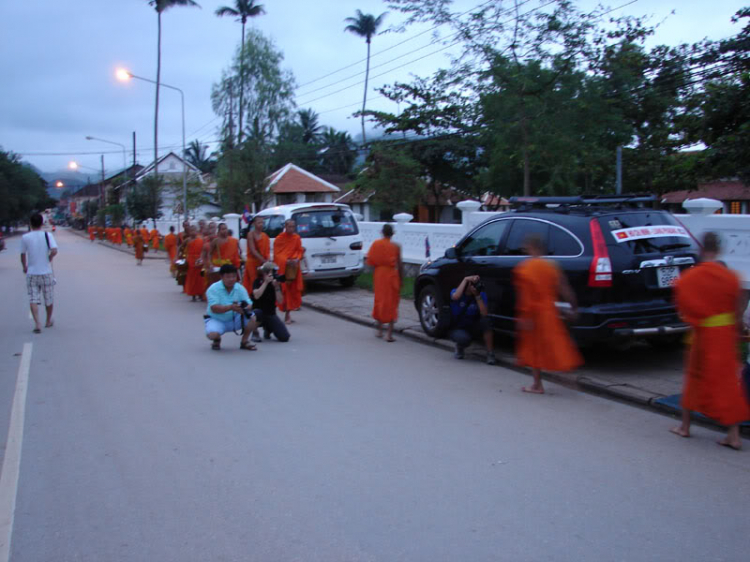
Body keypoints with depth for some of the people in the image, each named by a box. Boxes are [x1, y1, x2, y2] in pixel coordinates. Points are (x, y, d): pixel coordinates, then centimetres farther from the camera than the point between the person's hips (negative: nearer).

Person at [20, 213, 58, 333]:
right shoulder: (47, 235, -7)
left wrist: (25, 267, 23)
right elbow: (54, 251, -20)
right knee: (49, 299, 16)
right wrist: (49, 259, -1)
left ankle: (37, 323, -16)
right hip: (46, 272, 0)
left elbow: (23, 255, 6)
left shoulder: (25, 237, -3)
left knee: (33, 299, 0)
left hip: (31, 273, 0)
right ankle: (48, 321, 30)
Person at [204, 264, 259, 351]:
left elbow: (249, 304, -12)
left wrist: (245, 308, -38)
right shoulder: (213, 289, -15)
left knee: (254, 317, -21)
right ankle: (217, 340, 6)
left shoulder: (240, 288, -4)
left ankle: (244, 341, 3)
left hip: (235, 319, 3)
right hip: (217, 320, -3)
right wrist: (230, 307, -41)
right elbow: (214, 308, -26)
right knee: (212, 334, -35)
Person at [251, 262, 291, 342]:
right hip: (258, 313, -3)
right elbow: (256, 296, -26)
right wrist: (266, 282, -24)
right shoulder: (258, 281, -6)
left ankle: (268, 329, 21)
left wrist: (277, 287, -20)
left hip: (271, 314, 3)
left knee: (284, 337, -12)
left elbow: (280, 302, -10)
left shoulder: (276, 283, 1)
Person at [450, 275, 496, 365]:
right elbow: (455, 297, -39)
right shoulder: (455, 291, -11)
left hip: (473, 328, 2)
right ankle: (460, 347, 3)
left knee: (485, 321, -31)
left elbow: (484, 314, -22)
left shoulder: (481, 294, -7)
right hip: (457, 329, -2)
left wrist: (477, 296, -27)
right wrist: (465, 280, -32)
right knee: (464, 338, -37)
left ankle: (490, 354, -19)